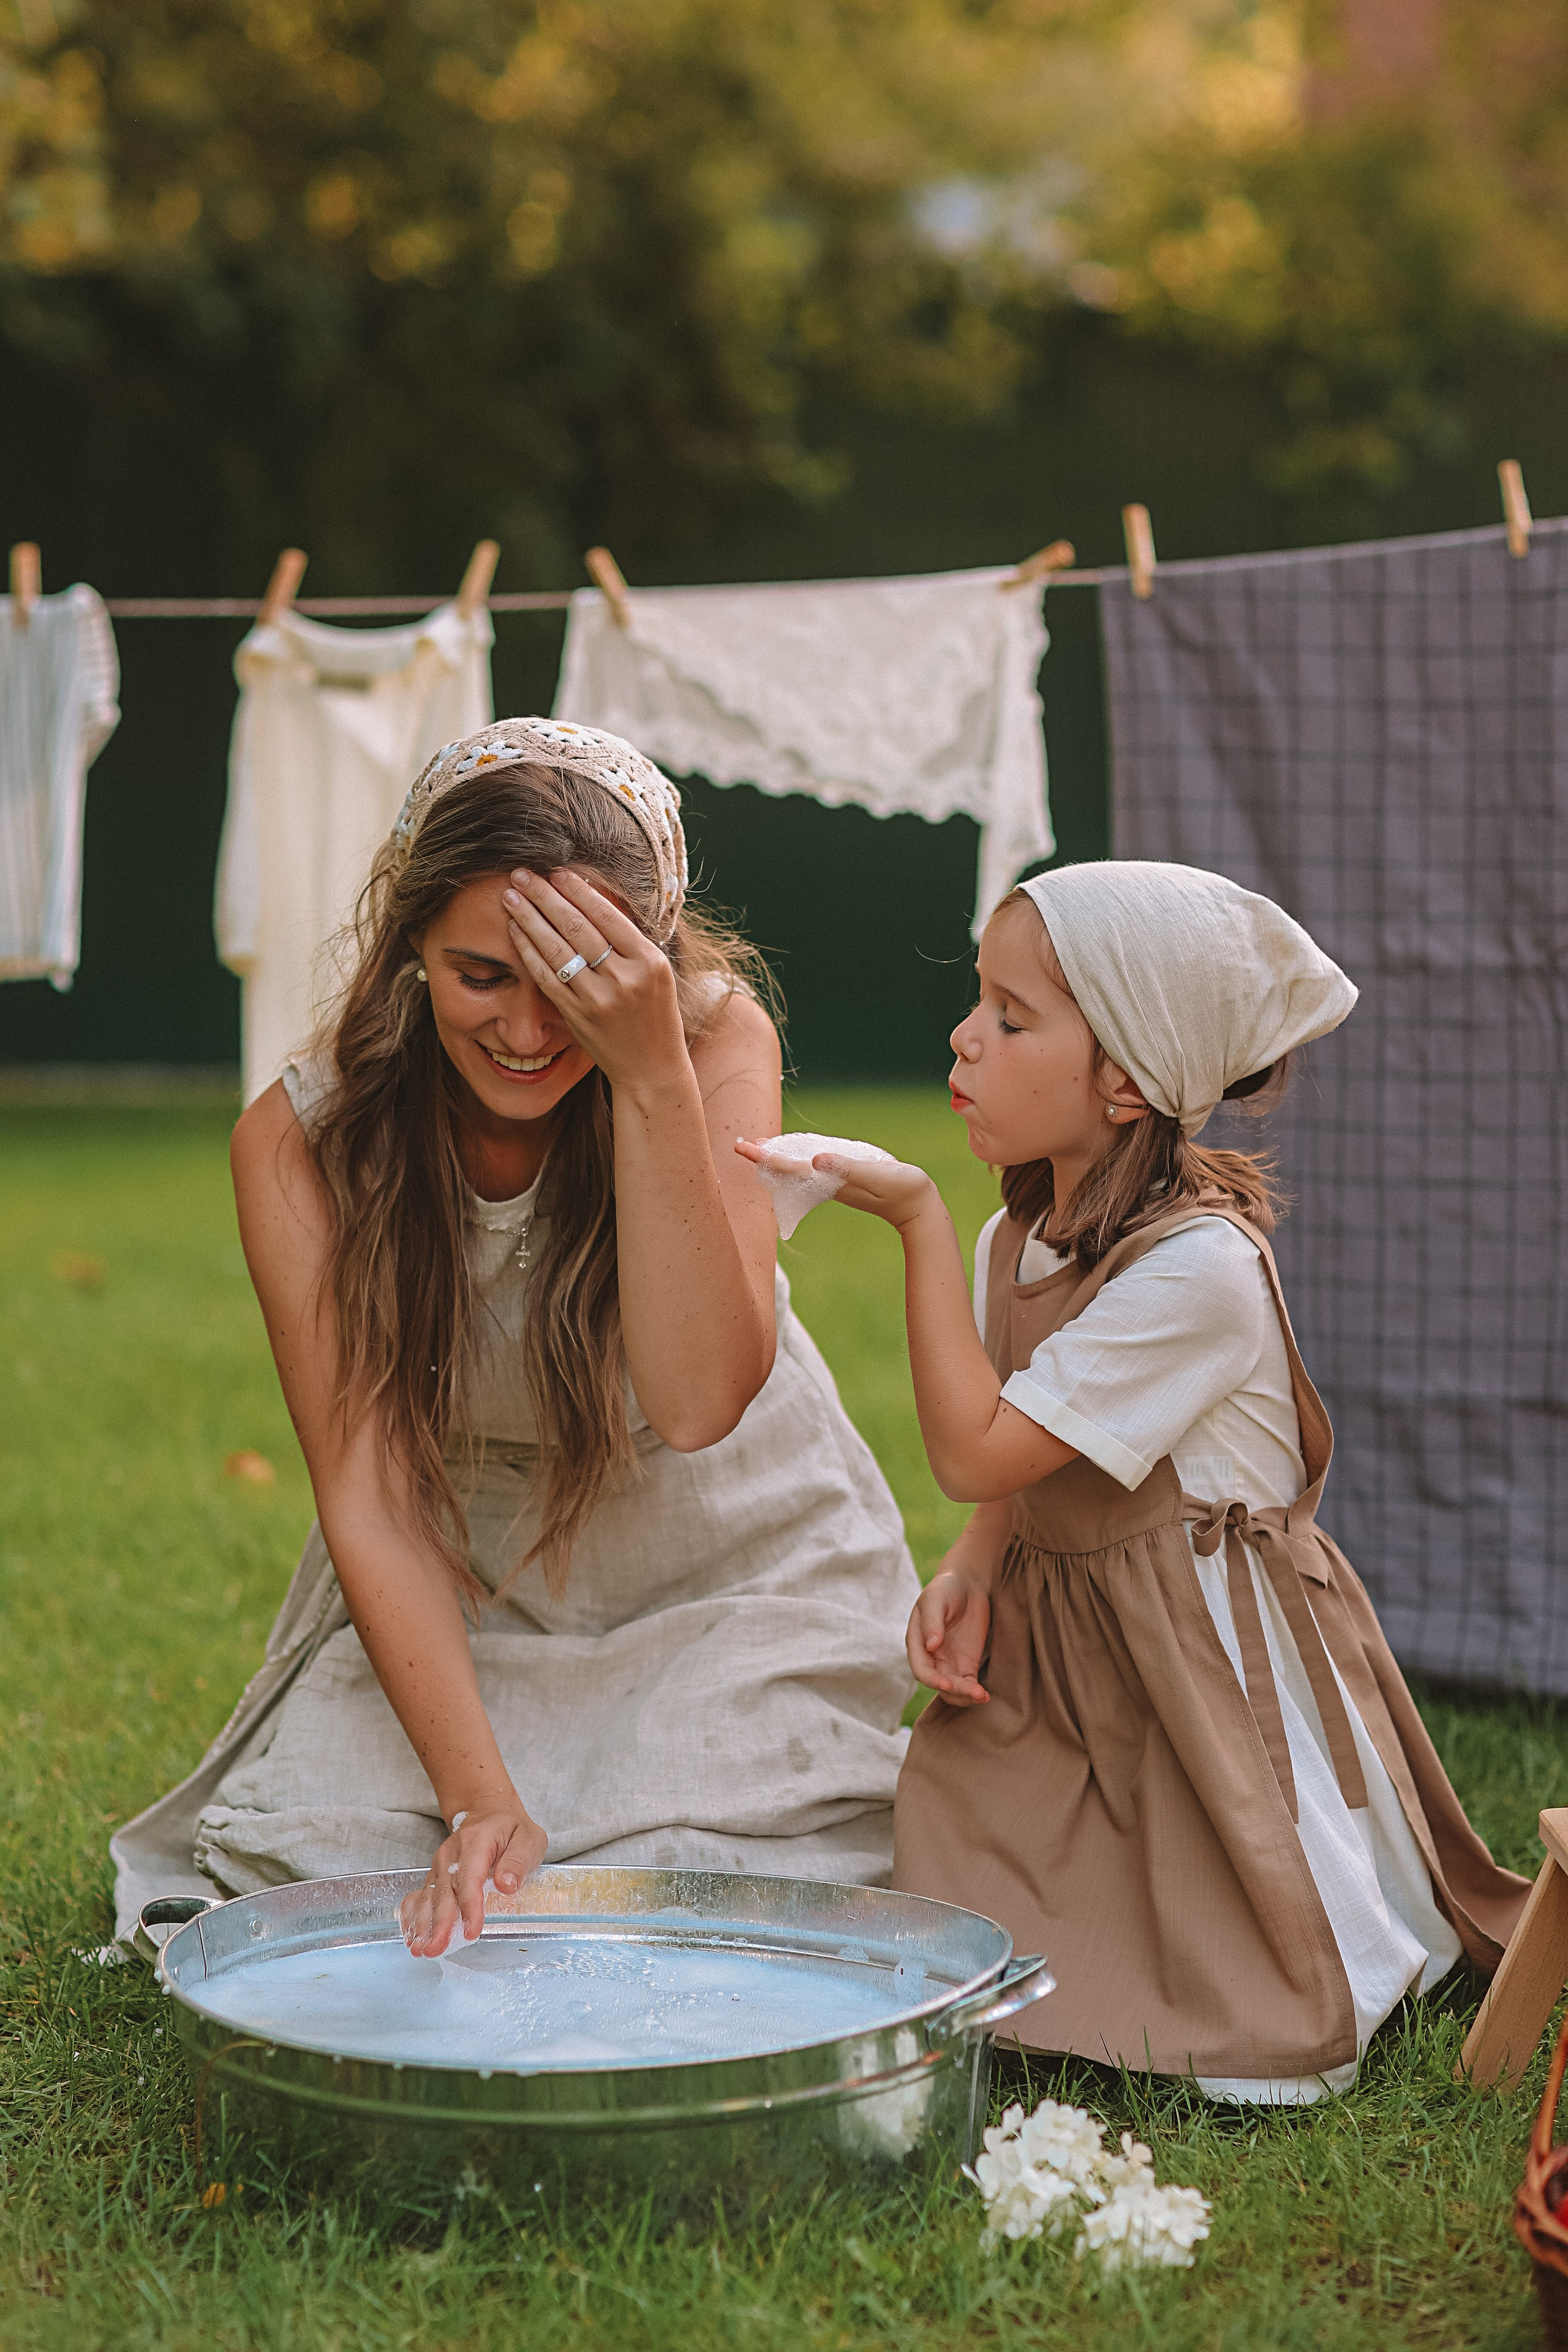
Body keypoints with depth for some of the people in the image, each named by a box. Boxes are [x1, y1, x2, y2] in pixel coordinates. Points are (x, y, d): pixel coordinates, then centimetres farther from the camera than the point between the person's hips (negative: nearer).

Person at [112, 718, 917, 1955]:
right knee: (319, 1857, -19)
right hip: (463, 1595, 1)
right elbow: (369, 1496, -21)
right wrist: (477, 1796, -33)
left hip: (734, 1563, -1)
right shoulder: (299, 1141, -18)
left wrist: (651, 1073, -41)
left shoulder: (719, 1036, -21)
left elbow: (697, 1399, -32)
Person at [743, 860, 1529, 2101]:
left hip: (1216, 1676, -7)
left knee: (1255, 2038, -7)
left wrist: (918, 1218, -21)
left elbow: (975, 1451, -24)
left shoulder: (1197, 1267, -25)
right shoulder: (1016, 1240, 3)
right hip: (1060, 1649, 7)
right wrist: (967, 1574, -10)